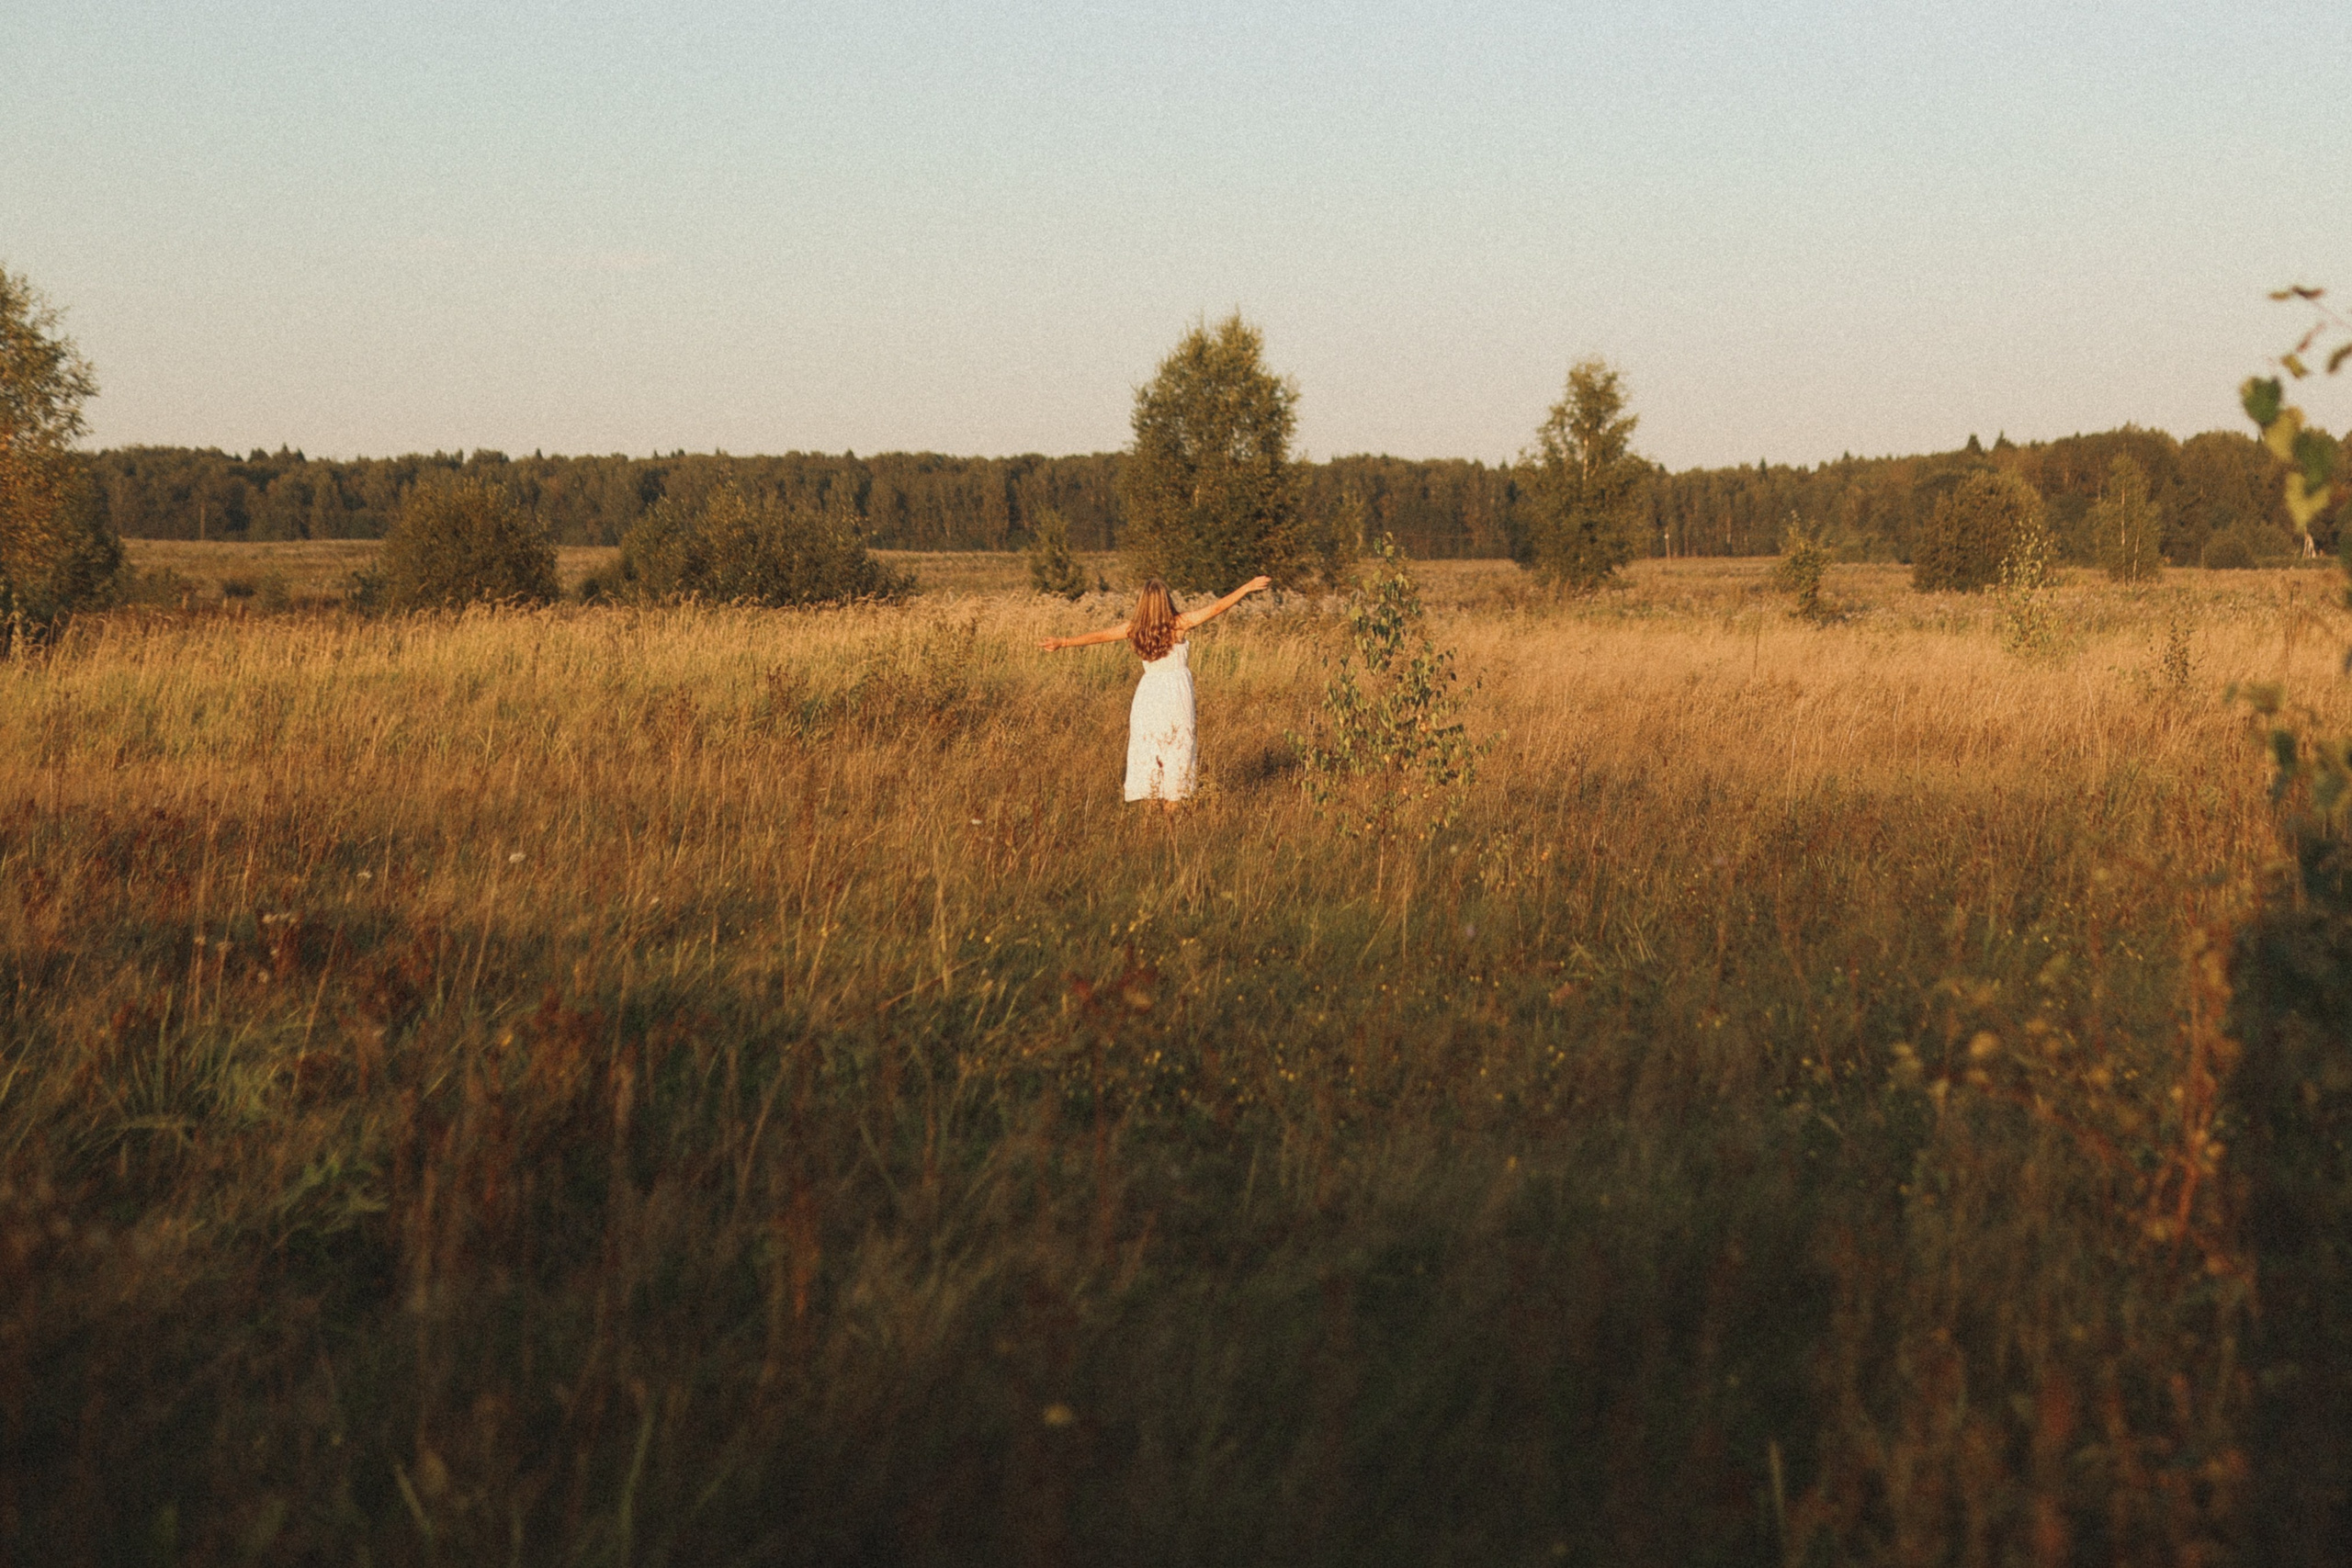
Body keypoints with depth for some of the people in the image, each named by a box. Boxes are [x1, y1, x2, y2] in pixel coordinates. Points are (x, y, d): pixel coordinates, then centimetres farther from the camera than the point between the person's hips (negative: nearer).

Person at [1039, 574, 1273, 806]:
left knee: (1148, 748, 11)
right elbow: (1217, 608, -9)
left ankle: (1151, 801, 11)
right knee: (1177, 748, 6)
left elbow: (1098, 636, 2)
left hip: (1148, 693, 2)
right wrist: (1248, 588, -5)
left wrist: (1063, 643, 12)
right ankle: (1172, 803, 6)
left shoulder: (1134, 628, -3)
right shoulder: (1179, 623, -9)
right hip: (1177, 691, -2)